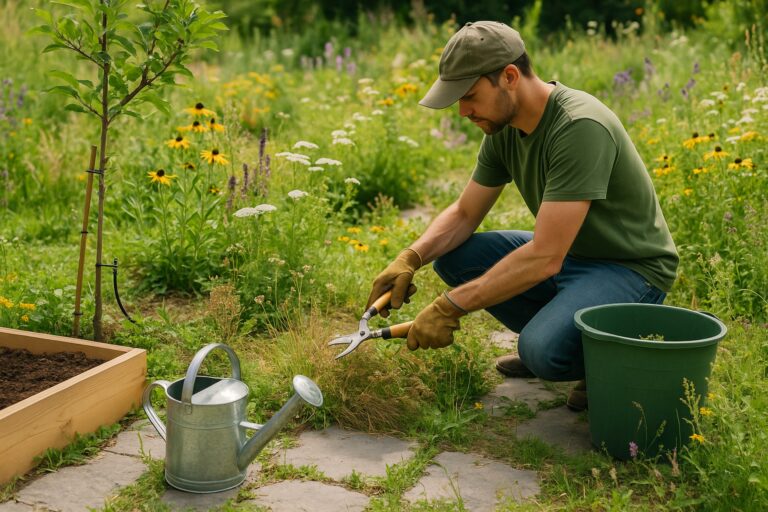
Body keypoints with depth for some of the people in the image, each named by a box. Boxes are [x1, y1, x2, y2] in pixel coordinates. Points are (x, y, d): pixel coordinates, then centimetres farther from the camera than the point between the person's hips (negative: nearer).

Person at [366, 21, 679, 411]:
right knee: (453, 256, -4)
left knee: (542, 350, -33)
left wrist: (451, 306, -30)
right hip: (567, 254, 8)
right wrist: (410, 258, -14)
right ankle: (554, 332, 9)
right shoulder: (503, 127, -3)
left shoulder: (580, 127, -30)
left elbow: (544, 257, -33)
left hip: (632, 268, -8)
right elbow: (464, 214, 5)